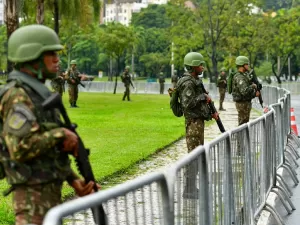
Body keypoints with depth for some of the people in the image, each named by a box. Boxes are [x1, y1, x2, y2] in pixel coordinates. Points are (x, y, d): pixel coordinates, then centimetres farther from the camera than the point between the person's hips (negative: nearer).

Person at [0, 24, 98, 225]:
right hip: (33, 193, -10)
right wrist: (60, 134, -17)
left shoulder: (38, 93, 14)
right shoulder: (18, 97, -17)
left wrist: (74, 180, 9)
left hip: (49, 189, 10)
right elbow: (21, 148, -29)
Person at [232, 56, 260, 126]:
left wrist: (255, 94, 0)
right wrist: (253, 86, -17)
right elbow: (244, 91, -32)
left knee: (245, 123, 16)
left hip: (246, 102, 10)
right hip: (242, 103, -10)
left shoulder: (245, 75, 14)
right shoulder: (239, 77, -18)